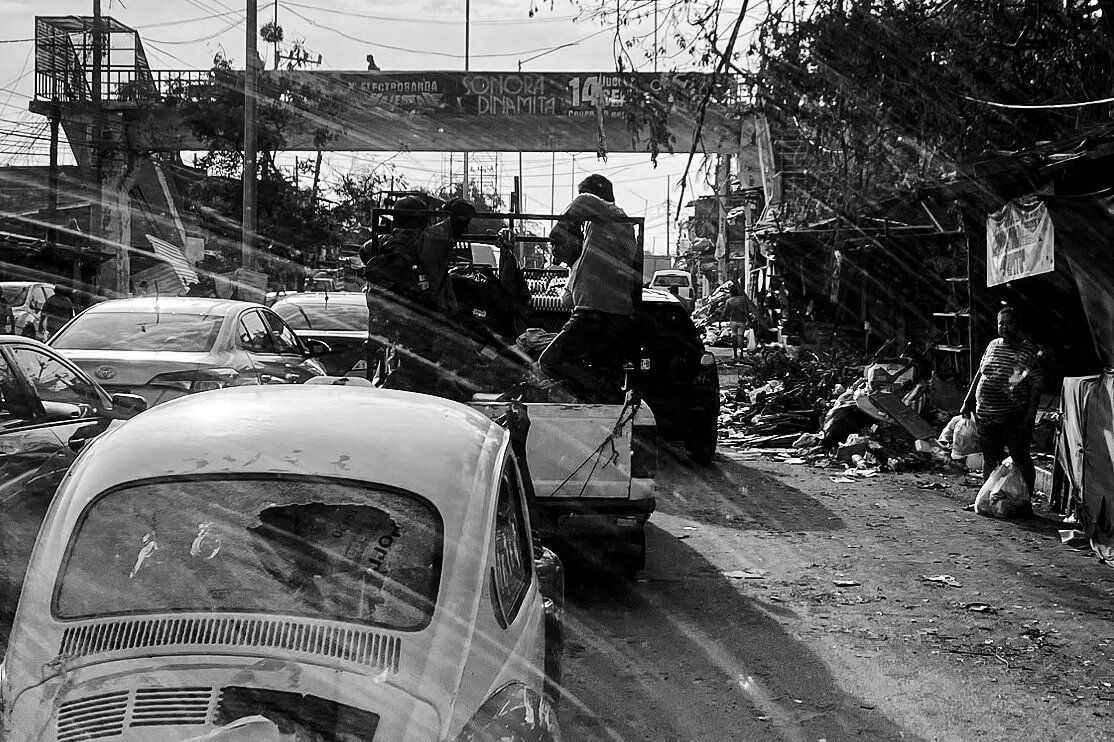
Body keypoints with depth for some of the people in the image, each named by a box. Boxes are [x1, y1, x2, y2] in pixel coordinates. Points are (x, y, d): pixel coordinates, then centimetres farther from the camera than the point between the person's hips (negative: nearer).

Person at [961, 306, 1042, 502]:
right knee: (990, 459, 12)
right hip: (987, 415, 5)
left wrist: (1031, 414, -14)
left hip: (1015, 417, -5)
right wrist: (968, 402, 18)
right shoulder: (993, 346, 13)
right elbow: (979, 374, 21)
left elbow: (1036, 386, -7)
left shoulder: (1029, 351, -3)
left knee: (1021, 459, -2)